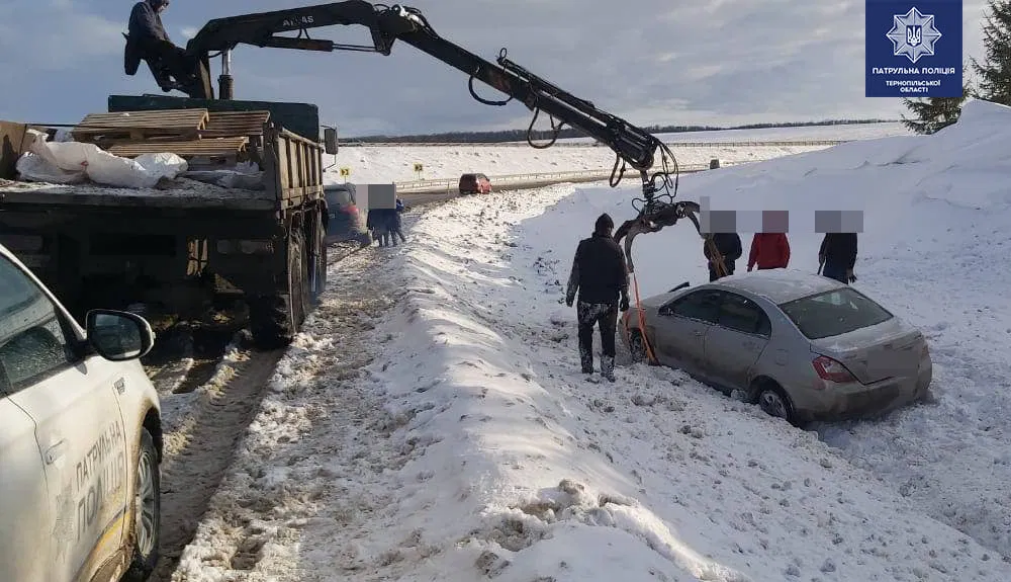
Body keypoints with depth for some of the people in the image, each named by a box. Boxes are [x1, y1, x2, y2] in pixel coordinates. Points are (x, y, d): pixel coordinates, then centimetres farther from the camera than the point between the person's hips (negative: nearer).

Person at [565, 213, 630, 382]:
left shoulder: (584, 246, -6)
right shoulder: (616, 248, -3)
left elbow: (575, 273, -5)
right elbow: (623, 276, 1)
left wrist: (570, 294, 5)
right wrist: (625, 297, 9)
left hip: (587, 299, -1)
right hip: (609, 300, 1)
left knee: (585, 332, 14)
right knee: (608, 335, 8)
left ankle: (587, 366, 15)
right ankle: (608, 370, 7)